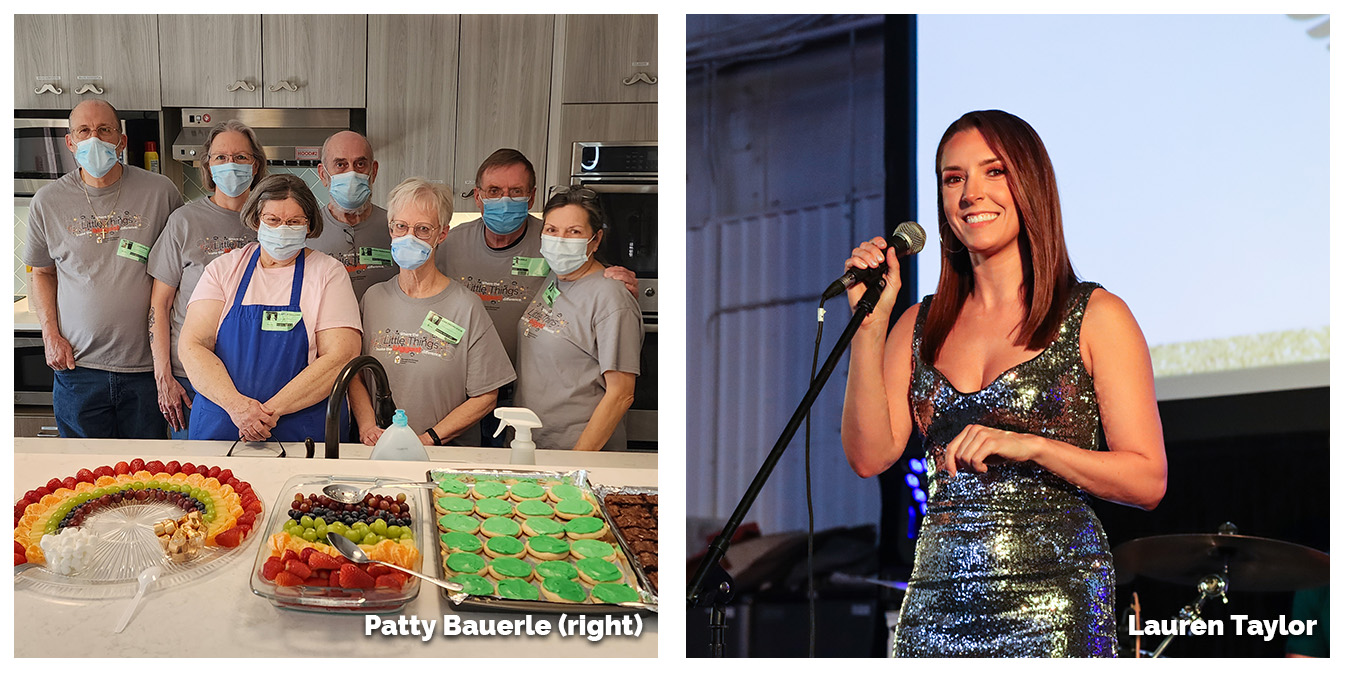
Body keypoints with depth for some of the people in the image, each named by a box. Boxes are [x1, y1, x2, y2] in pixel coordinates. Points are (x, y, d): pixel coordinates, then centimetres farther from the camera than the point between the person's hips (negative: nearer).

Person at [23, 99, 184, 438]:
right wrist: (50, 334, 2)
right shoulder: (48, 201, 3)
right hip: (77, 365, 1)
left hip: (146, 366, -1)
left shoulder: (160, 191, -1)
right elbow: (42, 273, 16)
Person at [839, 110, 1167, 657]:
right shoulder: (921, 325, 13)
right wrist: (870, 323, -5)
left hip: (1051, 597, -3)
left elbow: (1148, 480, -2)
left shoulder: (1096, 317, 2)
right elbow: (869, 455, 1)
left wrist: (1030, 446, -15)